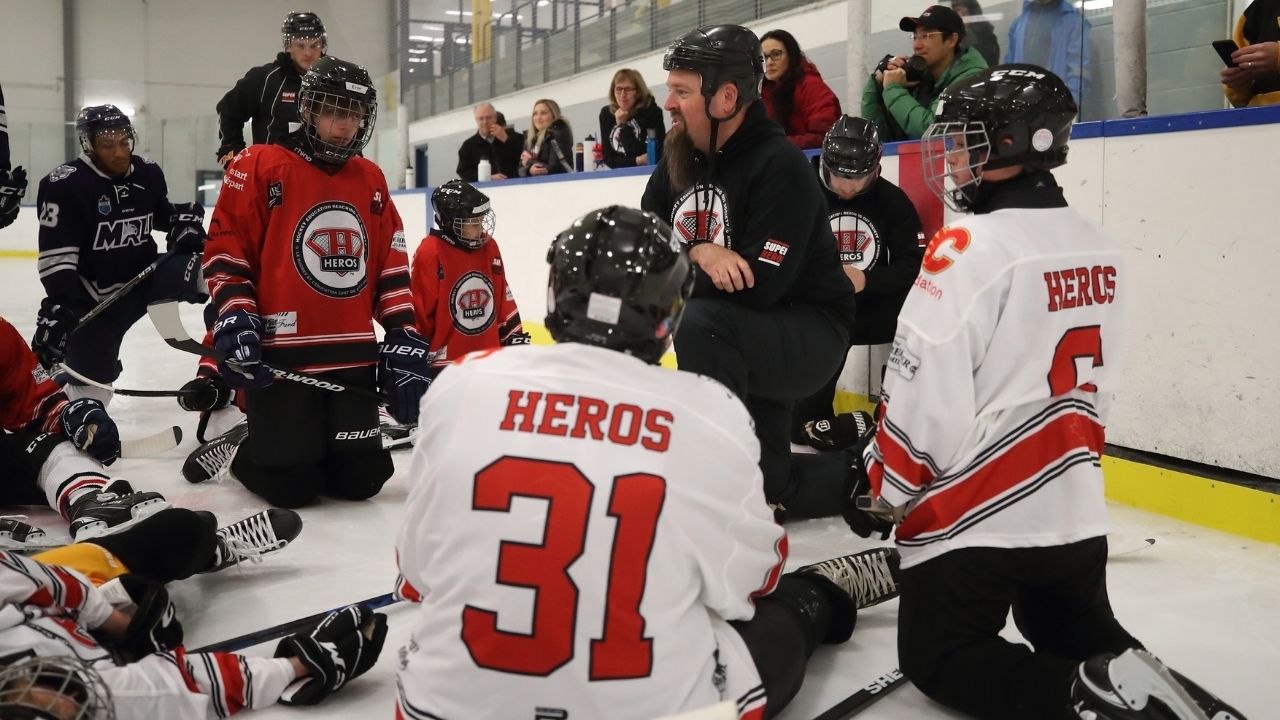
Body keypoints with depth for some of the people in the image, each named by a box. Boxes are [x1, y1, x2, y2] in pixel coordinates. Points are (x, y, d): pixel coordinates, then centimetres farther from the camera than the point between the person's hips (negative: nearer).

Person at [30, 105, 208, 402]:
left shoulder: (148, 173, -2)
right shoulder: (64, 185, -18)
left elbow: (162, 213, 19)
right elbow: (56, 255, -21)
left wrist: (183, 217, -4)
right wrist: (59, 306, -31)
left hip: (145, 275, 4)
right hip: (94, 297, -4)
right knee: (89, 381, 1)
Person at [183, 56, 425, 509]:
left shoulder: (371, 180, 13)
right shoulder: (258, 167, -3)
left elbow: (392, 269, 13)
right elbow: (224, 252, -3)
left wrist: (405, 339, 5)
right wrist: (235, 319, -14)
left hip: (353, 355, 5)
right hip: (278, 354, -5)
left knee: (361, 480, 4)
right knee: (292, 487, -5)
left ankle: (298, 442, 33)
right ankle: (238, 449, 26)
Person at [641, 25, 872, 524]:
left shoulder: (780, 165, -22)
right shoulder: (679, 162, 1)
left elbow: (756, 287, -29)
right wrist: (696, 253, -25)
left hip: (809, 333, -8)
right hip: (746, 343, 8)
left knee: (699, 324, -36)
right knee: (769, 484, 14)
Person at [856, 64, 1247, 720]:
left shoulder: (970, 248, -19)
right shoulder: (1101, 253, 4)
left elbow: (924, 400, -18)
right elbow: (1089, 393, 14)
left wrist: (884, 489, -3)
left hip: (973, 517, -6)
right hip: (1076, 512, 7)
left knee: (937, 660, 11)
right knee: (1082, 637, 26)